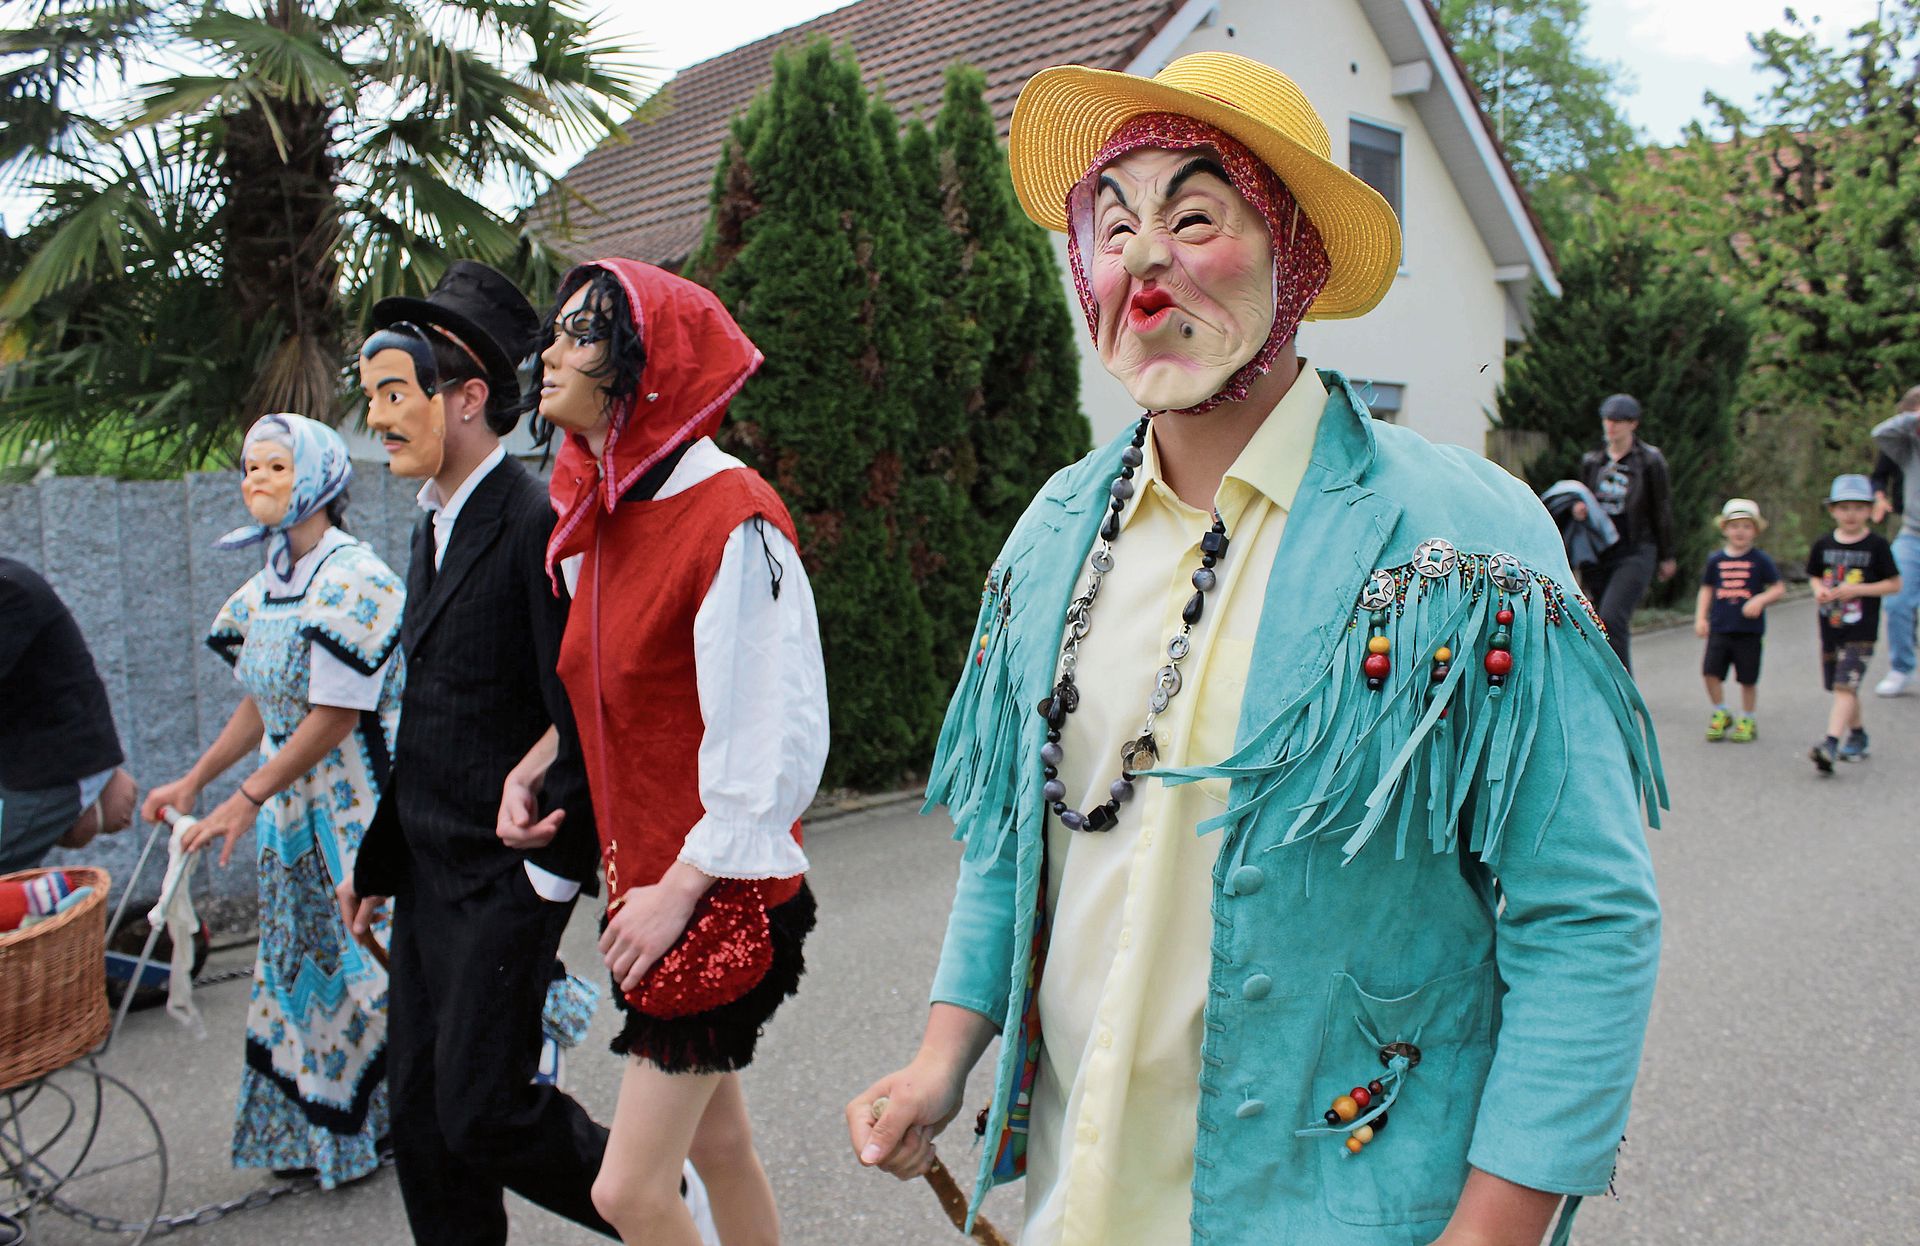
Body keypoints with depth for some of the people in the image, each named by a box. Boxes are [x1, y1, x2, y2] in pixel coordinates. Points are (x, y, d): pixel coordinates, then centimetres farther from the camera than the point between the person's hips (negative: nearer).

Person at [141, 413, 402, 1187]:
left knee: (363, 960, 0)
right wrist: (194, 782, 16)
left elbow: (336, 716, -20)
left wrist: (248, 798, -19)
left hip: (360, 811, -8)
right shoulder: (268, 585, 10)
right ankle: (314, 1130, 29)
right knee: (305, 959, 15)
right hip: (293, 811, 9)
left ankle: (392, 1121, 18)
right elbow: (262, 704, 17)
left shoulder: (352, 580, -17)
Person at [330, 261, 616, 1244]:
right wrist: (377, 857, 18)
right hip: (428, 870, 9)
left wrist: (556, 865, -17)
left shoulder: (536, 525, -17)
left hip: (505, 873, -9)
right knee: (420, 1112, 14)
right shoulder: (434, 527, 12)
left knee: (480, 1108, -4)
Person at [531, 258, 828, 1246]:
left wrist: (682, 886, -18)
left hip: (719, 895, -8)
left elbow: (779, 734, -21)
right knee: (716, 1144, 19)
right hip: (650, 879, 8)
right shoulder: (596, 517, 8)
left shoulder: (732, 518, -19)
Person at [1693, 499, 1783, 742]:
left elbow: (1779, 589, 2)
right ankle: (1721, 715, 14)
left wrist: (1760, 600, -17)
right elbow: (1706, 589, 12)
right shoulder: (1715, 559, 5)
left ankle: (1747, 721, 21)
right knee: (1710, 671, -6)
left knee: (1748, 678, 5)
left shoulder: (1760, 560, -1)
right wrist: (1700, 618, 3)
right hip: (1719, 628, 2)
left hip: (1749, 630, -2)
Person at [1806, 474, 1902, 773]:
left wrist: (1857, 589, -15)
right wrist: (1819, 590, -6)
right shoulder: (1823, 544, 5)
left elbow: (1894, 584, -2)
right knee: (1842, 688, 16)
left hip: (1861, 631, -5)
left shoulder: (1877, 545, -5)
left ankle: (1831, 743, -24)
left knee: (1845, 686, -16)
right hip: (1830, 628, 5)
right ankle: (1857, 736, 35)